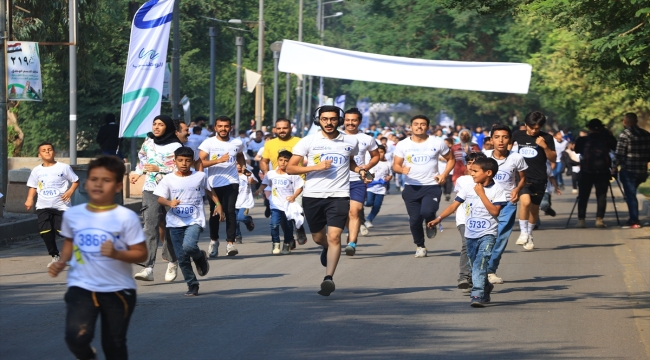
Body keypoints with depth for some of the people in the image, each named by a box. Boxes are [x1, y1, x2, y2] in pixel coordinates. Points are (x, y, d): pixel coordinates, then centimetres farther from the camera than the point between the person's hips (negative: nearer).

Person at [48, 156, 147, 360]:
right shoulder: (72, 215, -1)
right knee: (76, 336, -19)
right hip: (81, 286, 1)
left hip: (118, 290, -1)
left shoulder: (127, 217, -12)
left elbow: (141, 254, -10)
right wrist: (62, 262, 1)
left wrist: (117, 253, -27)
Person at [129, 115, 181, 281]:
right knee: (150, 228, -10)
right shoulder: (148, 142, 9)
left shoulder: (175, 147, -5)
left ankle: (172, 263, 28)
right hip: (150, 191, 3)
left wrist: (158, 169, -18)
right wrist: (137, 173, 14)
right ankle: (148, 268, -19)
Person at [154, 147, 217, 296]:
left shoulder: (200, 176, 1)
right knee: (182, 258, 2)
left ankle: (200, 256, 8)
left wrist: (218, 204, 13)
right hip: (175, 222, 2)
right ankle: (192, 285, 17)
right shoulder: (168, 179, -1)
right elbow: (160, 198, -5)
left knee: (189, 246, -27)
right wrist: (170, 203, -25)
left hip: (195, 221, -2)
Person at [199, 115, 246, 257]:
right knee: (214, 213, 9)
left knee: (230, 211, -14)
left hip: (231, 182, 0)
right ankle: (214, 240, 30)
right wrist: (217, 161, -25)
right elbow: (200, 162, -13)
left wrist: (244, 169, 12)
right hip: (214, 183, 0)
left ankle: (230, 243, -12)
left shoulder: (237, 143, 5)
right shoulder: (208, 143, -3)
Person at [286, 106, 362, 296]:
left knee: (334, 236, -16)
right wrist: (315, 167, -15)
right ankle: (327, 248, 51)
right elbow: (290, 168, -3)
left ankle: (329, 277, -17)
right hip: (313, 195, 1)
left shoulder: (351, 142, 5)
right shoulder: (308, 141, -1)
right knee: (318, 237, 16)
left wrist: (359, 170, 5)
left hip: (339, 195, -1)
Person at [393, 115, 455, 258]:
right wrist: (402, 169, -21)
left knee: (427, 212, -25)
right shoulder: (403, 145, 3)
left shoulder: (437, 143, 2)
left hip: (432, 186, -2)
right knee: (415, 219, 1)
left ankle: (431, 223, 13)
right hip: (411, 187, 2)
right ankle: (420, 246, 24)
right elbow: (395, 165, 3)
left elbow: (451, 159, 12)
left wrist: (444, 174, -4)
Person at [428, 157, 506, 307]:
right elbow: (454, 205, 3)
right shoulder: (467, 188, 3)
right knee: (476, 266, 15)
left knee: (480, 264, -21)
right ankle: (486, 288, 38)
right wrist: (438, 219, -7)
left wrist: (481, 194, -16)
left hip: (487, 234, -5)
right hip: (471, 233, 5)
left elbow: (495, 211, -16)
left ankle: (478, 295, -24)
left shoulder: (497, 190, -7)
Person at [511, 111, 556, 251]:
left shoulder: (546, 138, -1)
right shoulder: (517, 136, 3)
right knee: (526, 202, -23)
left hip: (539, 180, 1)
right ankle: (523, 233, -9)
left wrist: (545, 146, -15)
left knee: (534, 208, 10)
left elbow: (553, 159, -2)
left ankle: (529, 236, 29)